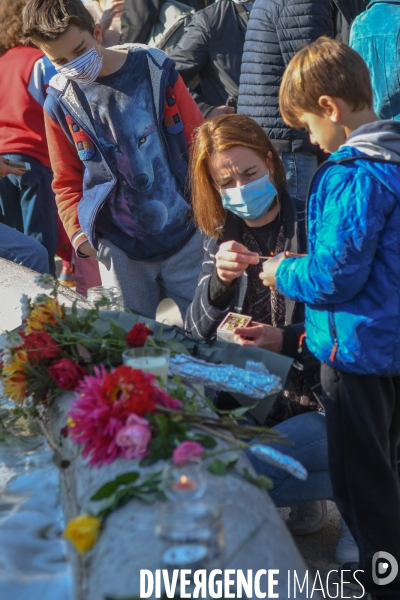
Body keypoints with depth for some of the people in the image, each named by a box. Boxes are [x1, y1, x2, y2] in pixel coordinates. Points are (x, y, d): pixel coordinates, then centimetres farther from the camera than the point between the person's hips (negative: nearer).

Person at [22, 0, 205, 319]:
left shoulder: (155, 70, -5)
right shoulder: (60, 103, -1)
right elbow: (67, 182, 9)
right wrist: (78, 231, -6)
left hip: (186, 235, 0)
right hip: (121, 249, 1)